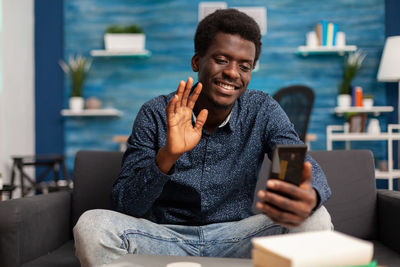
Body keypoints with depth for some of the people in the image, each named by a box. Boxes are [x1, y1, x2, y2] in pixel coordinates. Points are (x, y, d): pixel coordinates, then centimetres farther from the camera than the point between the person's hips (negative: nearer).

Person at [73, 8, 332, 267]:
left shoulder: (263, 111, -3)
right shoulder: (156, 114, -8)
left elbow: (305, 166, -17)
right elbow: (124, 205, -11)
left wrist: (309, 197, -44)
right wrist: (167, 156, -31)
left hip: (235, 238, 1)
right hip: (166, 239, 0)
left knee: (315, 220, -24)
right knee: (91, 225, -26)